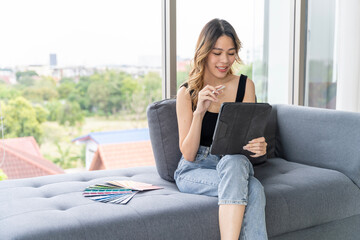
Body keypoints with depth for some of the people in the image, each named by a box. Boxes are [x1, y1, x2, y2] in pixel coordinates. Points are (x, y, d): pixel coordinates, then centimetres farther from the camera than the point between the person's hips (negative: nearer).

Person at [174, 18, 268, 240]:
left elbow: (249, 136, 6)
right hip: (194, 170, -2)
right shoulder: (187, 93, -3)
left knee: (235, 162, -36)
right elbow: (188, 154, -7)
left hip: (235, 163, 2)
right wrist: (199, 111, -21)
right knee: (253, 189, -31)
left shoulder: (245, 85, 4)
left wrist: (258, 146, -19)